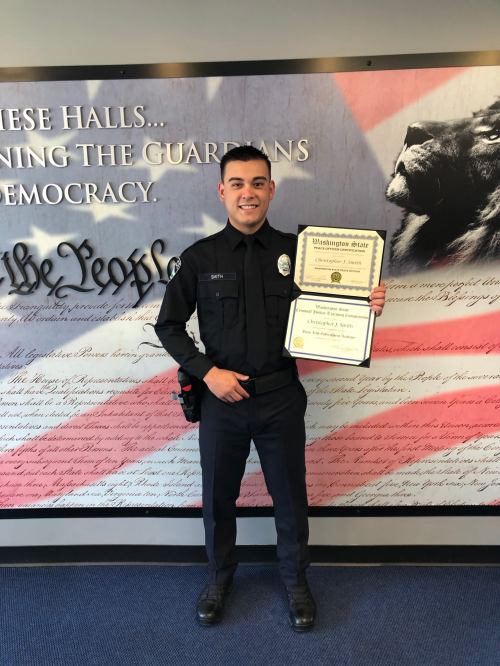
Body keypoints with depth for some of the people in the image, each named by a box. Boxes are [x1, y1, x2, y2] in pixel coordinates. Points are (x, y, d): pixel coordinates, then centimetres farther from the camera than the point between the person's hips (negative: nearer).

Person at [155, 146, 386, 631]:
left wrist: (367, 306, -15)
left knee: (290, 496, 16)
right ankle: (219, 576, 46)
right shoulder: (199, 258, -3)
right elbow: (168, 326, 2)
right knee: (218, 494, 17)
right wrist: (207, 371, -10)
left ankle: (295, 580, 43)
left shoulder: (296, 251, -2)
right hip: (222, 398, 0)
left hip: (281, 398, 0)